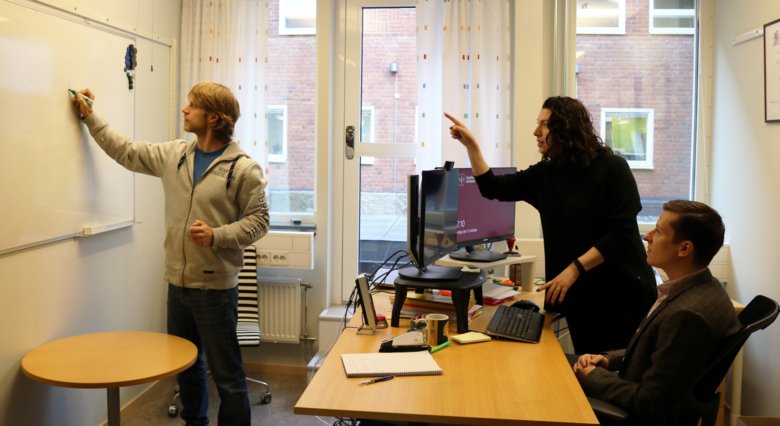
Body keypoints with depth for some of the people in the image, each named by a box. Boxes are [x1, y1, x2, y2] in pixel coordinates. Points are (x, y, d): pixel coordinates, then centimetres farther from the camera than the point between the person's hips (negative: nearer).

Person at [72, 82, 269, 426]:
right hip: (178, 282, 6)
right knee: (186, 365, 21)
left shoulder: (244, 168, -11)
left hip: (215, 286, -6)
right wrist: (90, 117, 21)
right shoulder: (173, 155, 6)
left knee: (226, 374, 2)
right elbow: (126, 152, 18)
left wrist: (216, 236, -23)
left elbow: (257, 221, -10)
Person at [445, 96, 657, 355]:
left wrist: (575, 269, -21)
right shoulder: (545, 173, 7)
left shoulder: (612, 168, -10)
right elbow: (493, 188, 11)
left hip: (622, 293, -5)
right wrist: (471, 145, 2)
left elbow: (621, 232, -17)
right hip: (578, 294, 5)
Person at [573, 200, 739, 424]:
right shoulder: (702, 288, -1)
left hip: (640, 416, -8)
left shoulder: (688, 314, -31)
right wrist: (607, 359, -3)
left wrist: (591, 376, -13)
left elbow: (649, 404, -26)